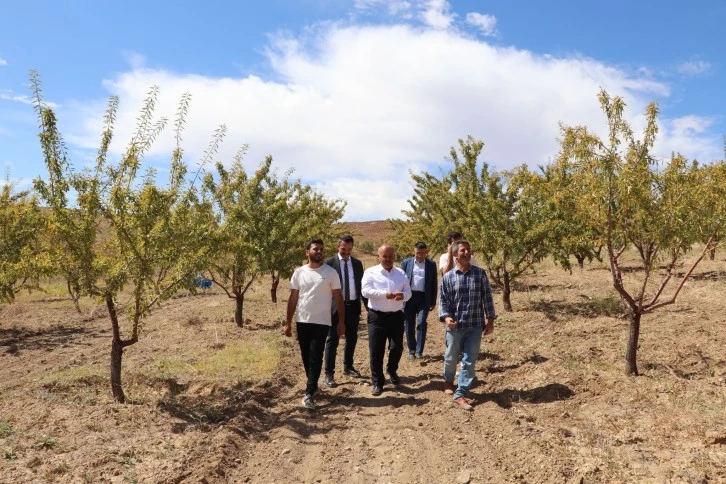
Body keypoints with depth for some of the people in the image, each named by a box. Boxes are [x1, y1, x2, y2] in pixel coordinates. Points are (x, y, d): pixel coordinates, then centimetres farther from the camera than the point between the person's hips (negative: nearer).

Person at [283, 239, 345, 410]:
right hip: (302, 322, 3)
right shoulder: (299, 273, 3)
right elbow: (293, 299, 6)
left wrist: (342, 321, -6)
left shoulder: (330, 272, -4)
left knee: (315, 358, -6)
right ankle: (313, 385, 30)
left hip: (321, 322, -3)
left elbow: (338, 298, -2)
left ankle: (309, 394, -3)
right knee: (306, 357, 12)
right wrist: (288, 322, 4)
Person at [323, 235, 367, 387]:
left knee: (352, 338, 15)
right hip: (336, 306, -4)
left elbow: (361, 284, 11)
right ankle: (329, 373, 6)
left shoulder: (357, 263, 7)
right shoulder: (329, 263, -6)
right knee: (333, 340, 0)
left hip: (353, 305, 5)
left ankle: (348, 367, 32)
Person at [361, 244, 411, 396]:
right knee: (376, 350, 0)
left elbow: (408, 292, 6)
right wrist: (385, 294, -24)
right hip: (377, 316, -3)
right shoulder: (370, 272, -2)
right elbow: (365, 291, -14)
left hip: (396, 316, 3)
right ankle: (377, 382, 15)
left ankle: (392, 371, 34)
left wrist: (403, 295, -18)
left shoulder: (401, 273, 10)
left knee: (397, 348, 4)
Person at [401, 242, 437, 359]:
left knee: (421, 323, -11)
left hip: (424, 298, -1)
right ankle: (411, 350, 19)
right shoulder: (406, 262, 4)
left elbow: (434, 284, 6)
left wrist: (433, 302, 4)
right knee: (409, 325, 6)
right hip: (409, 297, 1)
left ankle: (419, 350, -1)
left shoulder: (431, 264, 4)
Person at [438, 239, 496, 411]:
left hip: (475, 325, 0)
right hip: (455, 325, 0)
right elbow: (443, 301, -2)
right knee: (451, 358, 15)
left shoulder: (480, 273, -1)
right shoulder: (448, 277, -3)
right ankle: (448, 380, 44)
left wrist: (490, 320, 1)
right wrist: (445, 317, -19)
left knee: (469, 361, 1)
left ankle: (460, 395, 10)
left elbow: (487, 297, 2)